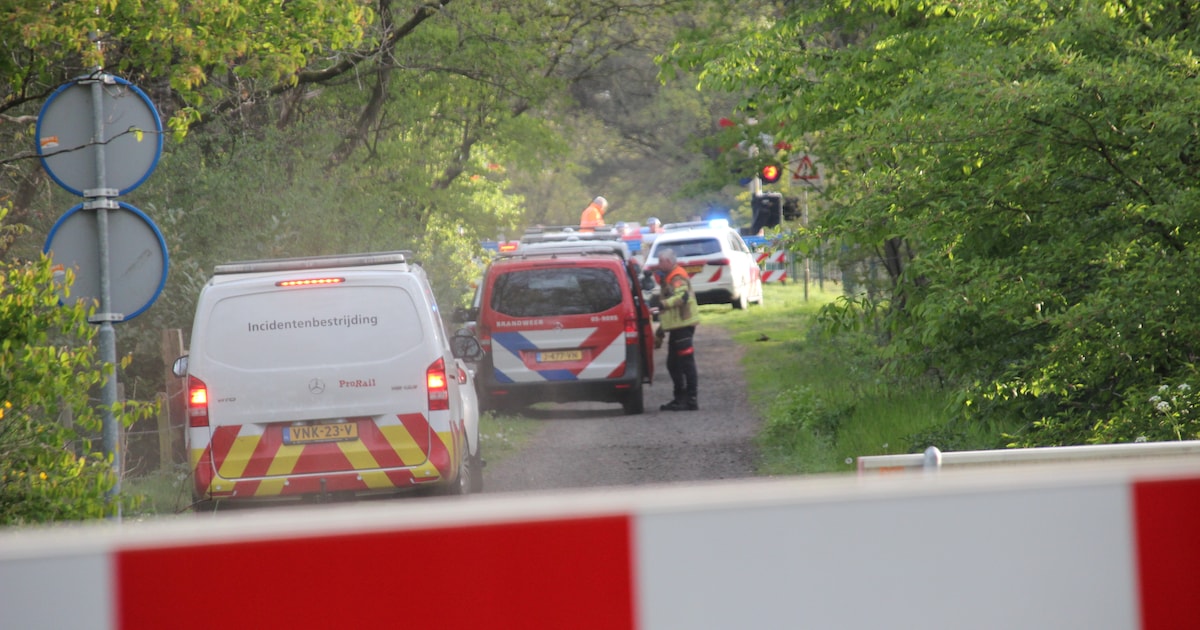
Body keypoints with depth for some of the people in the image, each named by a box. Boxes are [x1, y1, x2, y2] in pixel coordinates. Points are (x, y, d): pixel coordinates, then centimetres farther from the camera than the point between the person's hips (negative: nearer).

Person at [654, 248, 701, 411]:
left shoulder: (677, 278, -12)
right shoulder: (669, 278, 23)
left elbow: (682, 296, -31)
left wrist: (665, 304, -43)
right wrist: (661, 327, 34)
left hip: (683, 325, -11)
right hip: (675, 327, 11)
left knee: (686, 362, -10)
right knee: (673, 364, 15)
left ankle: (691, 400, -10)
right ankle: (680, 398, 22)